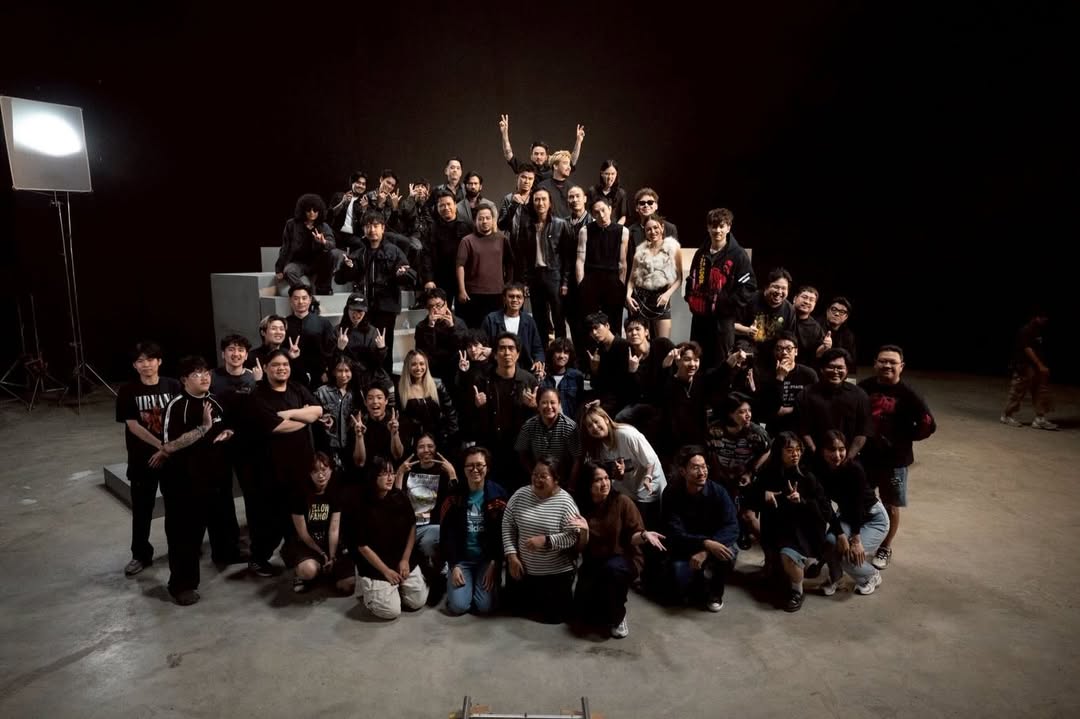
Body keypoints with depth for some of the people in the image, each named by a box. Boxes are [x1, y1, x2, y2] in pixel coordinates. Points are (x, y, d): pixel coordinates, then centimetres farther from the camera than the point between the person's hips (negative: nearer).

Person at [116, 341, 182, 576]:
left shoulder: (173, 386, -5)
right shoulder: (128, 391, -6)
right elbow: (133, 426, -11)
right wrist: (161, 445, -20)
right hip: (143, 457, 0)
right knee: (141, 508, 9)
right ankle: (141, 555, 25)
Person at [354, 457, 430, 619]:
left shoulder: (400, 497, -5)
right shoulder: (363, 506, -18)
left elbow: (412, 527, 4)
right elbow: (362, 546, -13)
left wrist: (405, 559, -3)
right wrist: (386, 571, -11)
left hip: (402, 561, 5)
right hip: (374, 566, -4)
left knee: (418, 602, 0)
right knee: (391, 611, -12)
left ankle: (395, 588, 28)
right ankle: (367, 589, 16)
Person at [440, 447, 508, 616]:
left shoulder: (498, 494, -6)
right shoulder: (454, 495, -3)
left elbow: (503, 533, -5)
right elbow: (447, 533, -3)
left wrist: (494, 564, -12)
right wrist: (454, 566, -10)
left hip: (487, 558, -1)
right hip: (461, 558, 1)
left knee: (485, 607, -14)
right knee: (457, 606, -13)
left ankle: (483, 582, 18)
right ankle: (454, 580, 19)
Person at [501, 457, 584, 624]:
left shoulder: (565, 502, -17)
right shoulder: (520, 495, -5)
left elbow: (573, 536, -19)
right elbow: (507, 525, 0)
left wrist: (545, 541, -29)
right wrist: (511, 555, -7)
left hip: (556, 572, -4)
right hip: (523, 567, 4)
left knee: (554, 615, 2)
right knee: (516, 605, 13)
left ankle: (562, 593, 33)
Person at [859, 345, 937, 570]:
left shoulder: (908, 395, -13)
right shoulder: (864, 387, -5)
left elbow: (928, 425, -13)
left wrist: (903, 438, -11)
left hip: (894, 460, -2)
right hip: (864, 456, 3)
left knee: (890, 507, 12)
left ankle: (885, 548, 32)